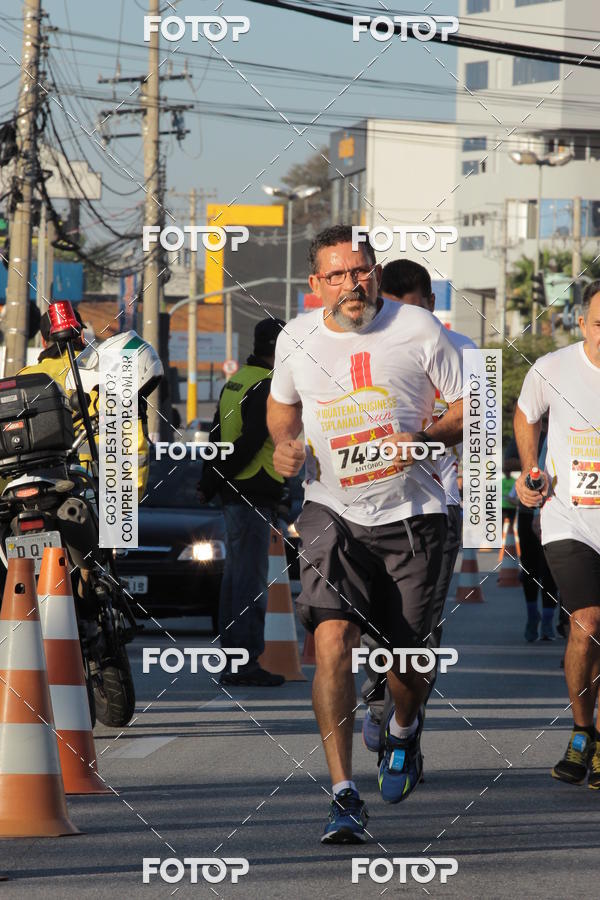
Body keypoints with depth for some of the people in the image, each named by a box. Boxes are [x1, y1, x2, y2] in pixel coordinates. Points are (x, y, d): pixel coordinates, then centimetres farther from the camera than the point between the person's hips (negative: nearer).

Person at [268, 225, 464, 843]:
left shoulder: (417, 330, -6)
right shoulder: (296, 339, 1)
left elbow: (467, 408, 1)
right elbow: (282, 404, 22)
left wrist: (425, 438, -18)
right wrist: (283, 444, 1)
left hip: (410, 513, -1)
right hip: (332, 511, 1)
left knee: (403, 655, 6)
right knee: (332, 640, -19)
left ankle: (403, 728, 45)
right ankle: (343, 797, -16)